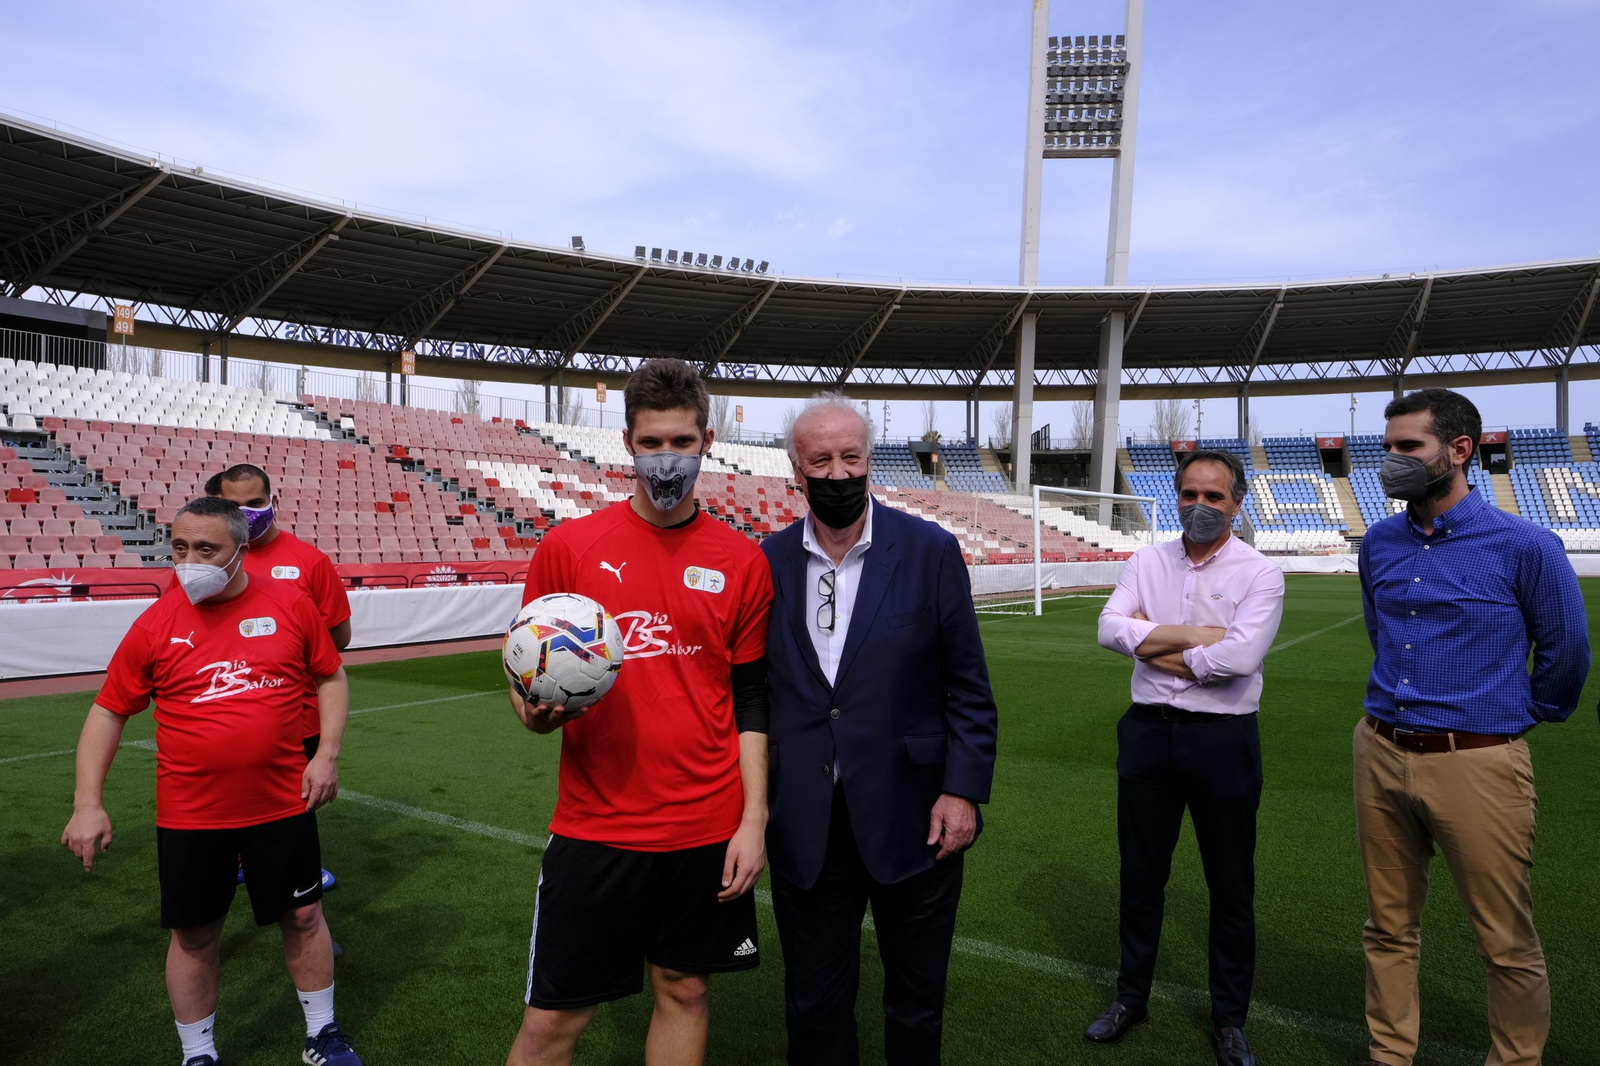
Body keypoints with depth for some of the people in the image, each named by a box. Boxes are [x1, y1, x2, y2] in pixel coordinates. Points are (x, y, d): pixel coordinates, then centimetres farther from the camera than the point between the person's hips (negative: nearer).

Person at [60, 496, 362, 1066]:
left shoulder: (290, 605, -6)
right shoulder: (156, 623, -5)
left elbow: (331, 677, 5)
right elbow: (107, 712, 3)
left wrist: (328, 754, -4)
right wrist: (87, 803, -3)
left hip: (283, 802, 0)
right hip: (190, 813, 0)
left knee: (303, 916, 13)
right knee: (194, 934, 13)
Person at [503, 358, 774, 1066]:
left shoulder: (742, 562, 0)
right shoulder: (569, 547, -3)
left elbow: (750, 702, 4)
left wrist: (753, 821, -1)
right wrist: (537, 712, -16)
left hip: (708, 828, 2)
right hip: (595, 824, -1)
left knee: (684, 991, 16)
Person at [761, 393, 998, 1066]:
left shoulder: (931, 551, -6)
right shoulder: (769, 561, 0)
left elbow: (967, 687, -3)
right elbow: (753, 685, 4)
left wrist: (964, 789, -9)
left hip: (912, 818, -1)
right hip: (805, 826, 2)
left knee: (916, 1004, 18)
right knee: (814, 1006, 17)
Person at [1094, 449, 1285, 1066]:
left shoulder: (1259, 573, -6)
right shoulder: (1147, 562, 4)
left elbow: (1240, 656, -21)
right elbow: (1110, 628, -10)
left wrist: (1154, 645, -11)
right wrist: (1200, 634, -16)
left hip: (1223, 738, -3)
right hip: (1149, 732, 3)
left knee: (1231, 886, 11)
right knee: (1140, 874, 15)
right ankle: (1131, 997, 34)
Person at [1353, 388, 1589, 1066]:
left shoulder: (1524, 546, -10)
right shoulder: (1379, 544, 5)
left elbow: (1566, 650, 4)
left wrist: (1523, 716, 15)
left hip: (1478, 765, -5)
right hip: (1379, 755, 5)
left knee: (1508, 945, 7)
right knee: (1389, 928, 15)